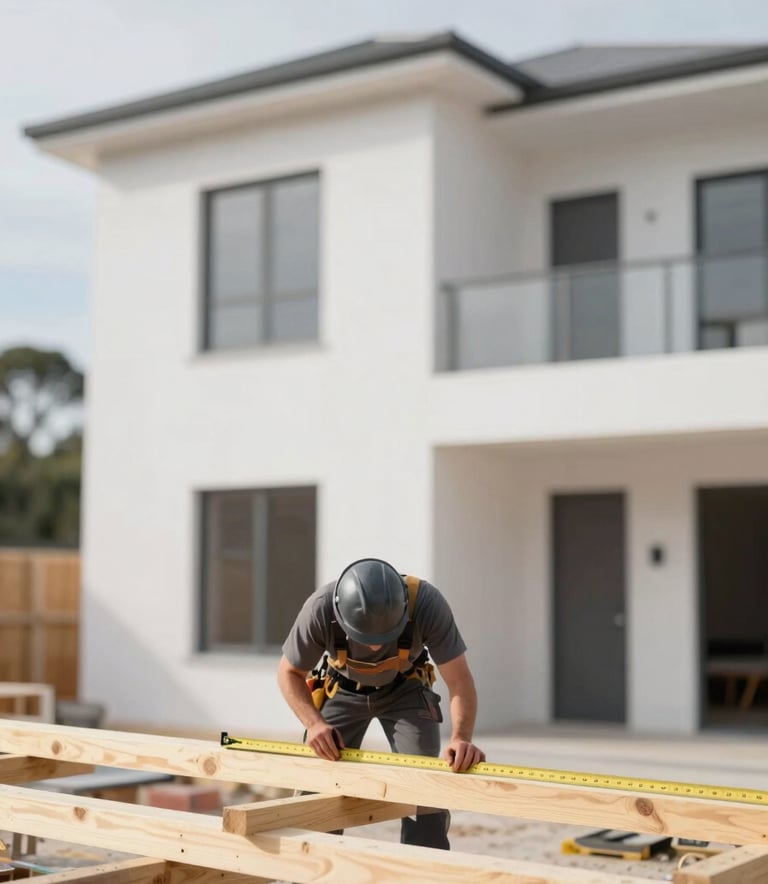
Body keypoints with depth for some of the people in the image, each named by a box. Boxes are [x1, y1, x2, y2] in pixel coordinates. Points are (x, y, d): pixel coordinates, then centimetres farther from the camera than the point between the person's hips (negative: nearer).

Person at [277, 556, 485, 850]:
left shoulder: (426, 603, -38)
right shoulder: (321, 608, -37)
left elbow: (459, 680, -34)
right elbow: (289, 672, -19)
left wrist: (461, 738, -53)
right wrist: (315, 723, -36)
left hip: (404, 689, -1)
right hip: (343, 690, 1)